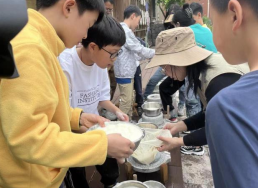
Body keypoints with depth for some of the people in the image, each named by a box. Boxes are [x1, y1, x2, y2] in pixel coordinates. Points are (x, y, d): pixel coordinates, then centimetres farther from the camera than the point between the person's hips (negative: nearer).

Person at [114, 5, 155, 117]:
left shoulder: (122, 29, 14)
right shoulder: (126, 31, -18)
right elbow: (140, 50, -17)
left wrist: (146, 57, 15)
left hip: (127, 72, 10)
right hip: (125, 73, -10)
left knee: (129, 101, 17)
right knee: (126, 102, -3)